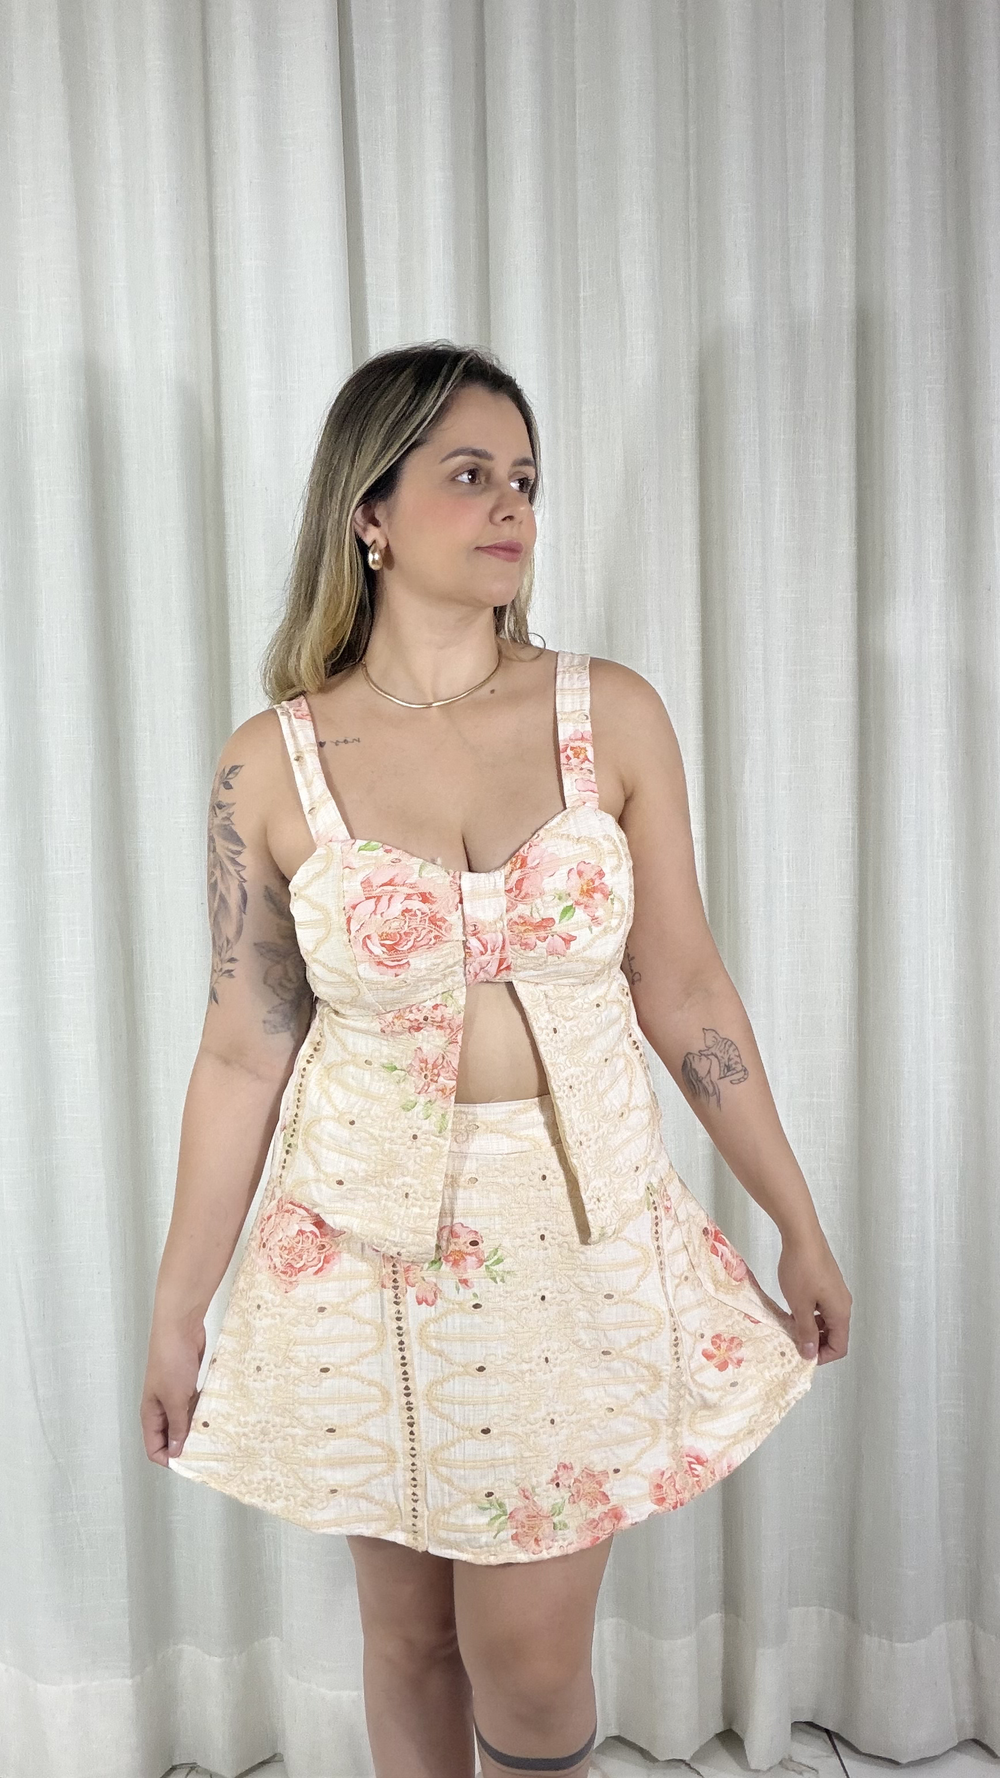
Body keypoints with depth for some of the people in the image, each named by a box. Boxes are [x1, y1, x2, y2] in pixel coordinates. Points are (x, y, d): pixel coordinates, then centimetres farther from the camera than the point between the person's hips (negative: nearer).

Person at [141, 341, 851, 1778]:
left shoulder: (612, 715, -5)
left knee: (529, 1662, 10)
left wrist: (802, 1228, 5)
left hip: (584, 1227, 0)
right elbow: (244, 1050, -2)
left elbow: (683, 991, 0)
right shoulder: (272, 765, -7)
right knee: (410, 1634, 19)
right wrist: (177, 1313, 2)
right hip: (369, 1237, 0)